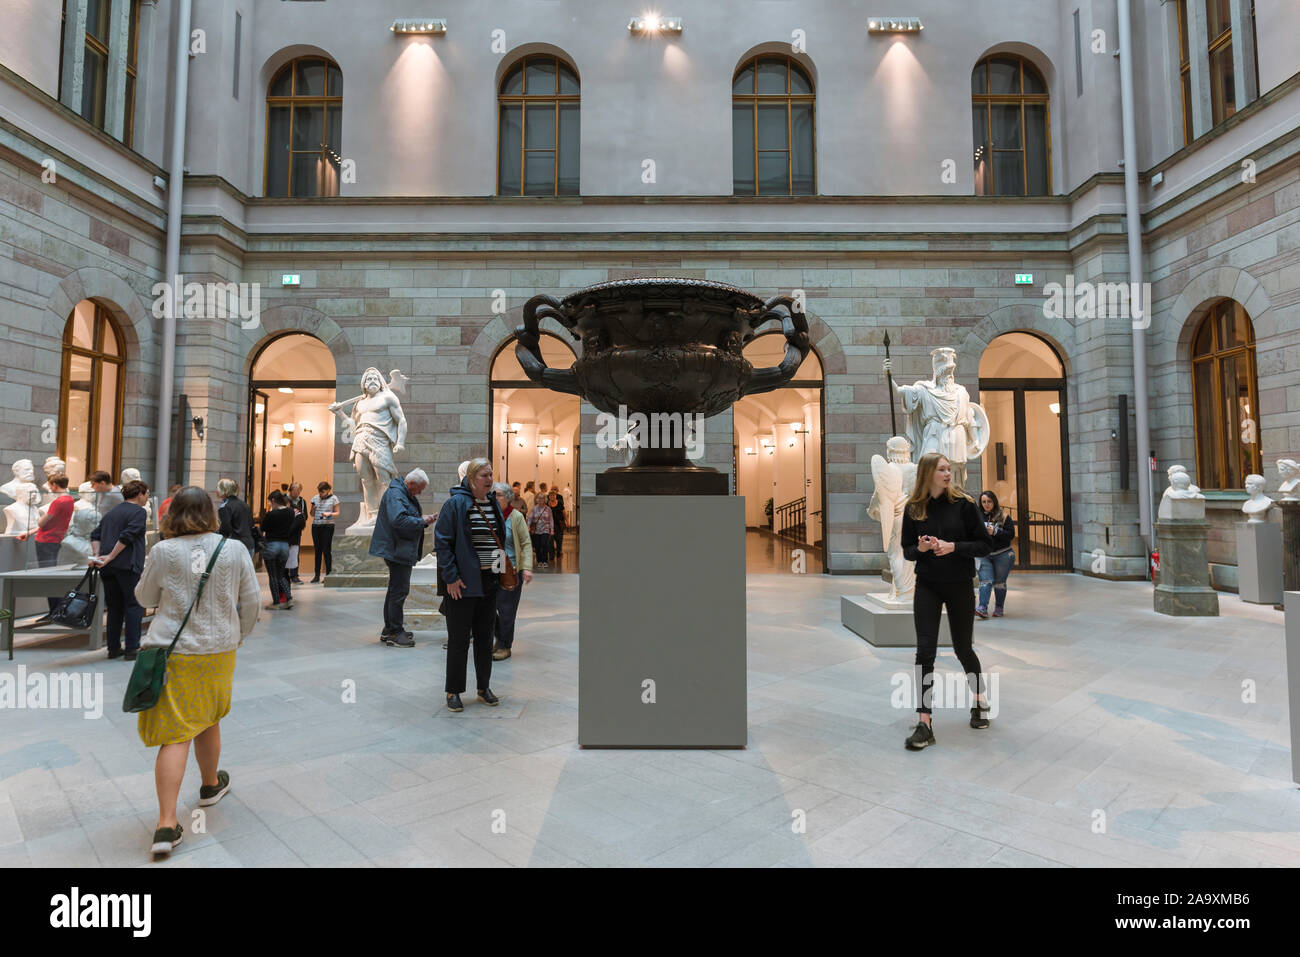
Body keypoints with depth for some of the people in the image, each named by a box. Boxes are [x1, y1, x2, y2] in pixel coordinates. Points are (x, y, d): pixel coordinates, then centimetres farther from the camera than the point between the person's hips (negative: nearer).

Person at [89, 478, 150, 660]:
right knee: (134, 606, 0)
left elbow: (95, 534, 14)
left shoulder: (112, 511, 19)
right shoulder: (138, 511, -6)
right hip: (128, 566, -7)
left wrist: (96, 555, 4)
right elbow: (127, 536, -17)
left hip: (108, 568, 8)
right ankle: (132, 648, -1)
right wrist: (110, 557, -14)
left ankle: (113, 648, 17)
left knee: (114, 607, 13)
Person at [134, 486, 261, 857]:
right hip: (218, 650, 2)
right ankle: (211, 785, 41)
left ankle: (167, 823, -1)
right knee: (207, 722, 22)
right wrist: (237, 636, 18)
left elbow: (144, 597, 7)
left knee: (175, 735, 2)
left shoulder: (162, 552, -9)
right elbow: (251, 602, 1)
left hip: (173, 654, -1)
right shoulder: (235, 550, -6)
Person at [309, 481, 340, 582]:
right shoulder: (315, 498, 10)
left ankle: (328, 574, 4)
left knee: (327, 550, -4)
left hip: (328, 526, -4)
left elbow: (337, 513, 2)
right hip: (316, 526, 4)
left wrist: (329, 514, -16)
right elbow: (312, 514, 14)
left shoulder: (333, 498, 1)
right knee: (317, 550, 7)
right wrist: (313, 510, -7)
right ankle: (317, 575, 11)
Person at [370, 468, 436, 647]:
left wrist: (424, 519, 5)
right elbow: (399, 520, -29)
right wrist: (421, 521, -19)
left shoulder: (407, 495, 17)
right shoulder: (395, 494, -16)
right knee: (399, 590, -7)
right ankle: (394, 632, 0)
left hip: (401, 551, 11)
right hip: (396, 550, -11)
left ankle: (389, 630, 26)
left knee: (396, 589, 16)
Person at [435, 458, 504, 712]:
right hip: (463, 582, -6)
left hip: (489, 580, 6)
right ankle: (453, 691, 18)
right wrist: (451, 576, -15)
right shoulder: (455, 503, -10)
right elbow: (442, 541, -11)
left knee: (485, 636, 14)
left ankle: (484, 687, 27)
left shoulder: (493, 503, 8)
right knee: (459, 638, 4)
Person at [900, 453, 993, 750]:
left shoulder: (963, 503, -6)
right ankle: (924, 724, -2)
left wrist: (953, 547, -19)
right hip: (927, 586, 1)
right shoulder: (913, 508, -1)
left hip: (959, 586, -1)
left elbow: (985, 545, -4)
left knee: (962, 648, 12)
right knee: (925, 650, -6)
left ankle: (980, 701, 41)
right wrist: (920, 548, -16)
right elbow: (907, 550, 6)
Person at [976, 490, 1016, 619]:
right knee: (985, 580, -10)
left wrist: (994, 532, -18)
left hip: (1002, 555, -1)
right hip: (983, 555, 1)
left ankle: (999, 608, 21)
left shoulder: (1004, 516, -1)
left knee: (999, 582, 6)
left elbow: (1011, 535, -7)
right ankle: (982, 608, -17)